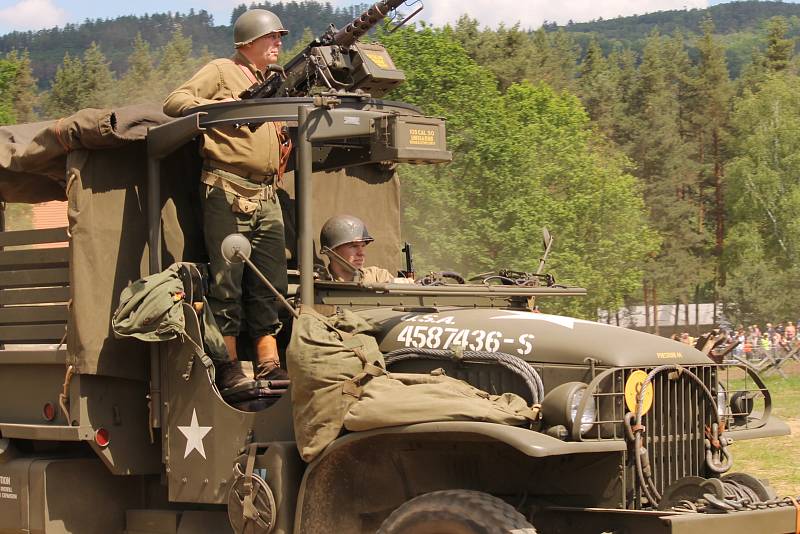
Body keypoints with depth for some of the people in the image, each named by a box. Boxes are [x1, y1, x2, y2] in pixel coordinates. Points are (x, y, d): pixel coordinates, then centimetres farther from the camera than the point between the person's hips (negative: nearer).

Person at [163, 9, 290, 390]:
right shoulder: (222, 71, 3)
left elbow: (285, 137, 28)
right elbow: (173, 102, -5)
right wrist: (222, 106, -18)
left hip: (266, 197, 7)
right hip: (226, 191, -7)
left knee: (270, 286, 6)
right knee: (227, 282, -7)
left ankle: (270, 367, 10)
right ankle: (227, 369, -4)